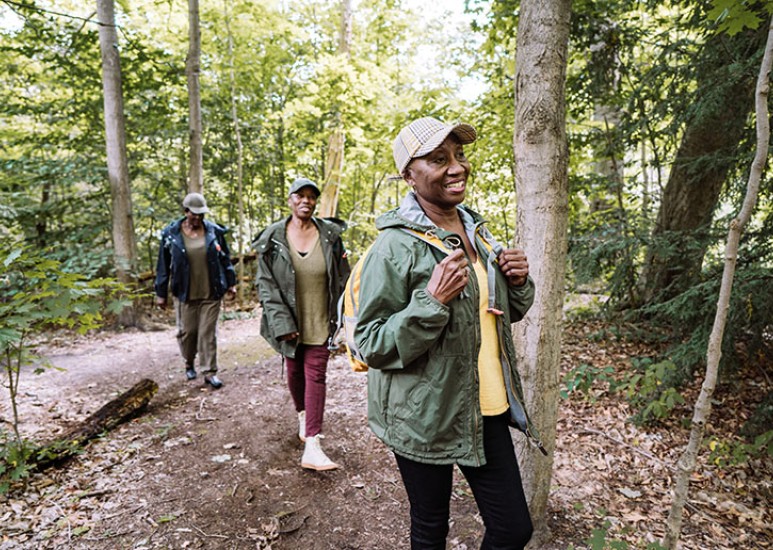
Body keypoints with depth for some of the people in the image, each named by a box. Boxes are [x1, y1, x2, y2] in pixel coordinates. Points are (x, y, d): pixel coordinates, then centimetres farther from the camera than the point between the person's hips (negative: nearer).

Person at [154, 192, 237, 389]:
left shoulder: (214, 231, 1)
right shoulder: (171, 234, -2)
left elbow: (225, 259, 9)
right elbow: (163, 266, 3)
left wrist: (230, 283, 9)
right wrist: (161, 293, 4)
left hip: (211, 293, 0)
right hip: (185, 294, 0)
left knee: (208, 332, 3)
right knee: (187, 331, 10)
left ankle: (210, 372, 11)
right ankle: (189, 363, 35)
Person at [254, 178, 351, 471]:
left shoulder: (330, 235, -3)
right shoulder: (272, 238, -4)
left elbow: (342, 279, 4)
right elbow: (266, 283, -4)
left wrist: (341, 318, 1)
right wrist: (282, 323, -12)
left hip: (320, 321, -1)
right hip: (290, 322, 1)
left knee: (316, 375, -4)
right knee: (295, 371, 17)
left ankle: (312, 446, -4)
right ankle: (302, 414, 45)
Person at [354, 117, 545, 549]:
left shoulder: (477, 230, 5)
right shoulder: (396, 245, -17)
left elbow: (505, 311, 17)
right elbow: (372, 346, -16)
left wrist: (519, 281, -4)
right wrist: (432, 300, -29)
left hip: (488, 407, 6)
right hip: (425, 416, -6)